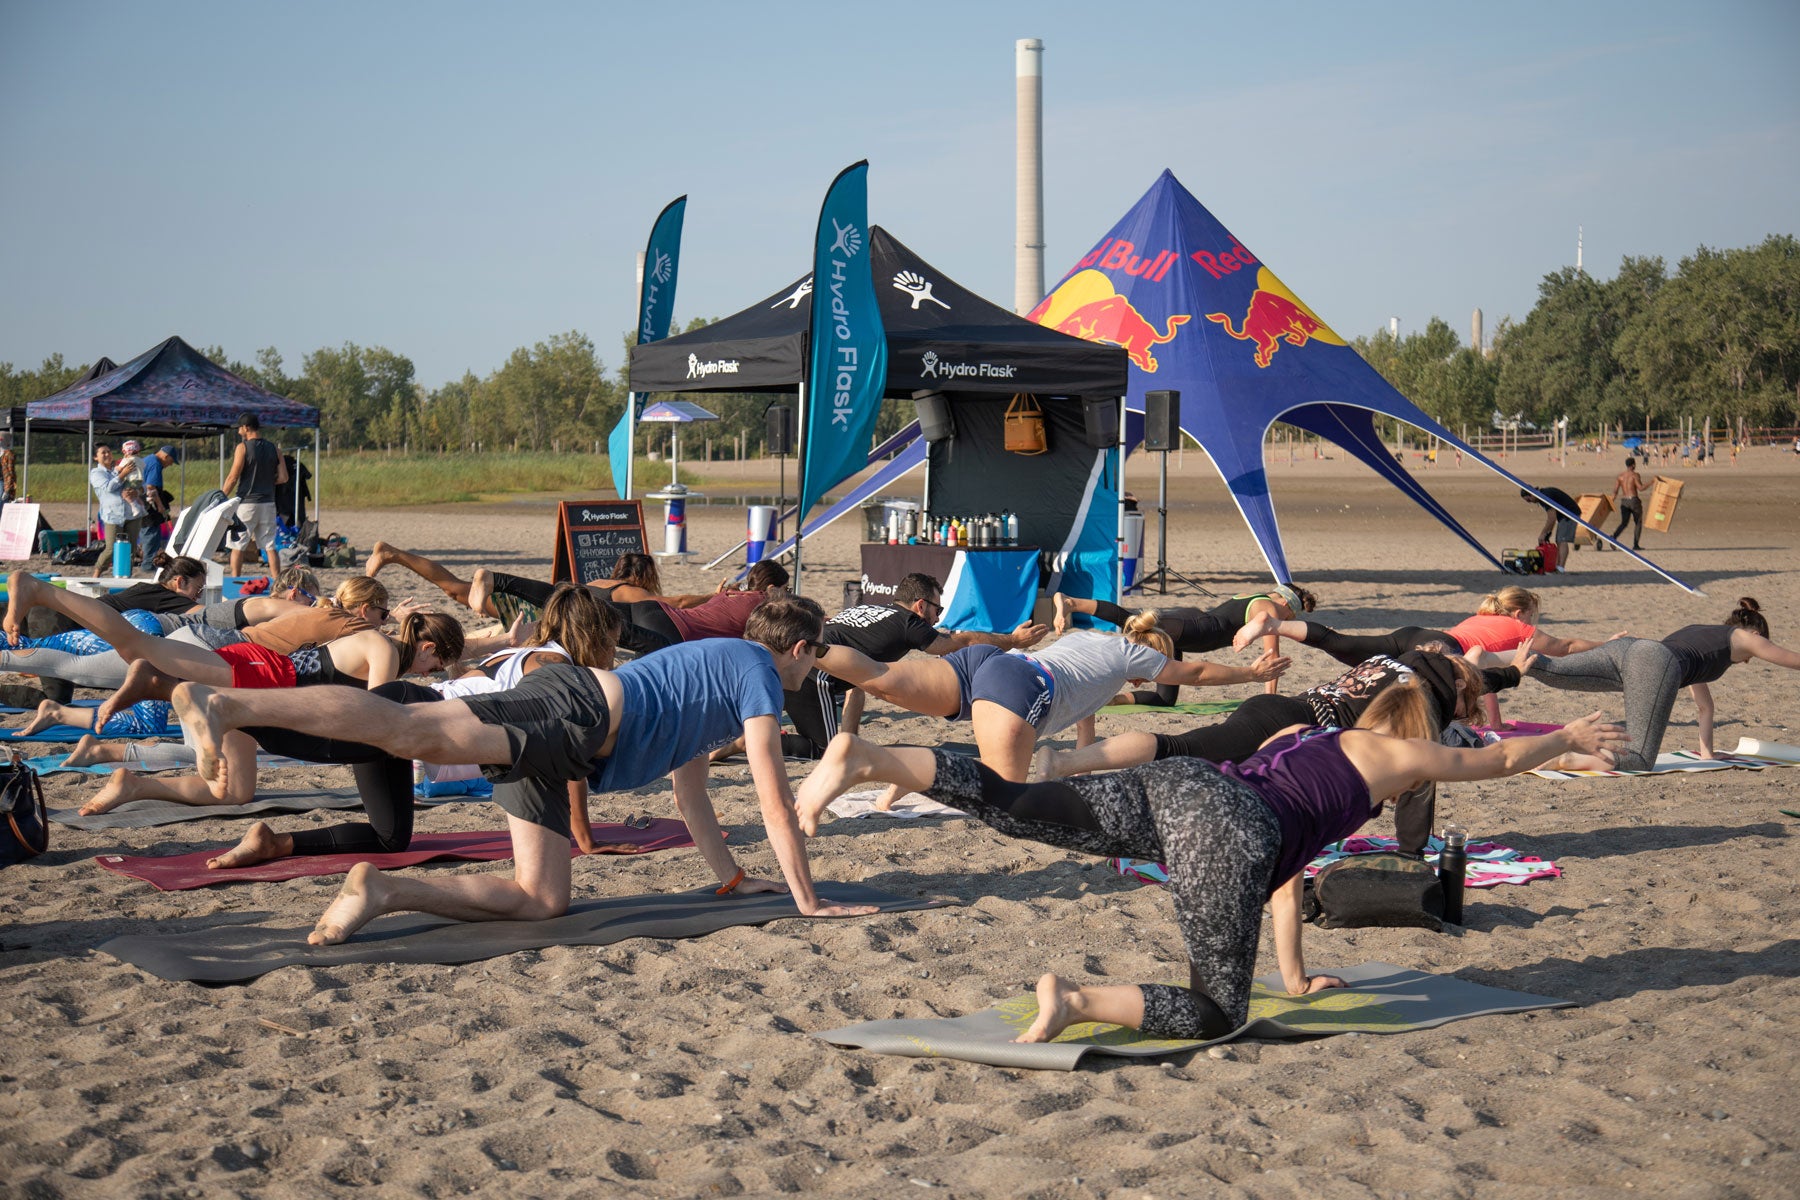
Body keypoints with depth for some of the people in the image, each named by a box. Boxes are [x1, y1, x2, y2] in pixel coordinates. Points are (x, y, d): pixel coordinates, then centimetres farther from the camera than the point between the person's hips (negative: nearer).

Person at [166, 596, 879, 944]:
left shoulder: (712, 660, 38)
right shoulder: (760, 670, 10)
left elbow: (688, 790, 43)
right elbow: (773, 799, 4)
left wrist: (732, 879, 43)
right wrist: (806, 900, 9)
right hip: (575, 707, -9)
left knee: (540, 901, 1)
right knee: (414, 730, -26)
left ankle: (382, 894, -12)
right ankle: (225, 706, -40)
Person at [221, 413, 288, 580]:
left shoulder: (243, 447, -8)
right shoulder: (273, 448, 7)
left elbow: (233, 478, -9)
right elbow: (283, 477, 3)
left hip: (247, 502, -4)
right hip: (268, 504, 4)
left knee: (237, 546, 3)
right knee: (270, 546, 6)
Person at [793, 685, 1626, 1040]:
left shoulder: (1309, 739, 40)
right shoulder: (1399, 756, 23)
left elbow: (1286, 871, 48)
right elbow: (1500, 758, 39)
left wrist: (1295, 978, 55)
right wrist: (1569, 738, 58)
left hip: (1171, 785, 7)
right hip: (1225, 834, -6)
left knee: (1013, 806, -11)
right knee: (1216, 1014, -1)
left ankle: (867, 761, -34)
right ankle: (1076, 1005, -27)